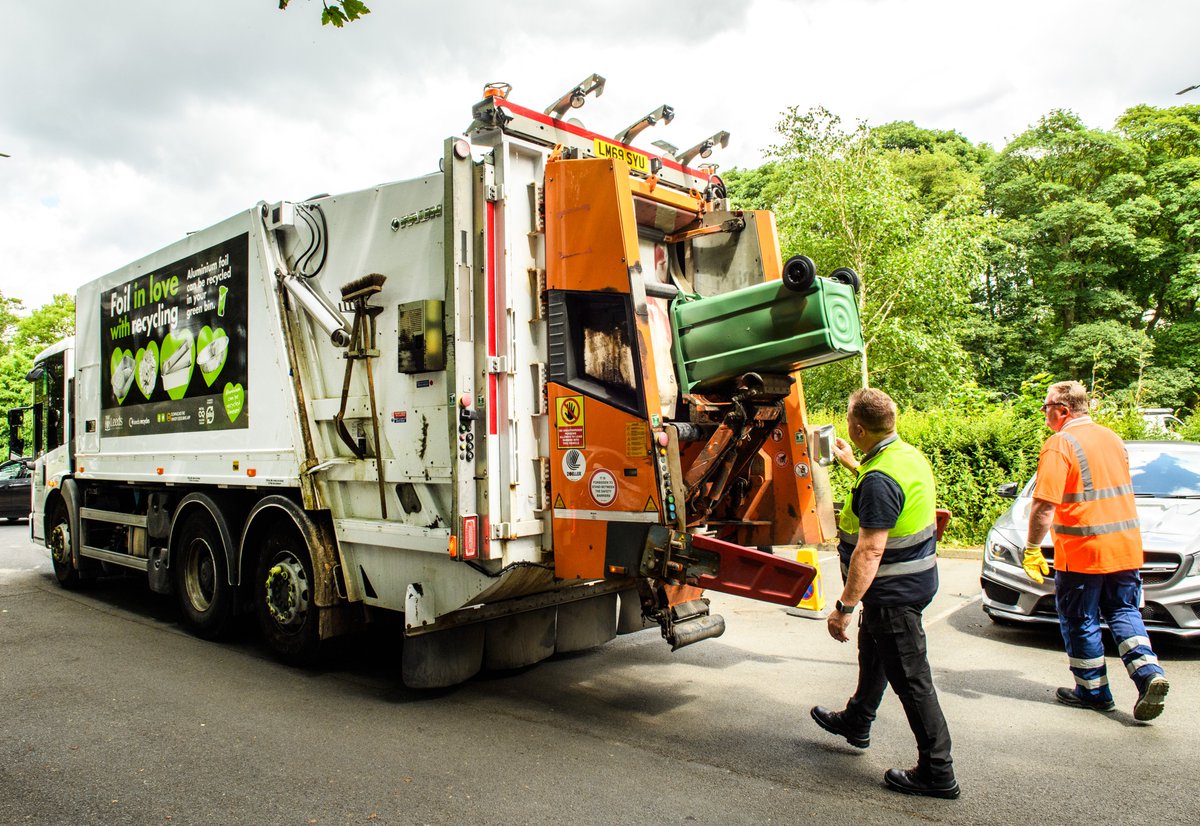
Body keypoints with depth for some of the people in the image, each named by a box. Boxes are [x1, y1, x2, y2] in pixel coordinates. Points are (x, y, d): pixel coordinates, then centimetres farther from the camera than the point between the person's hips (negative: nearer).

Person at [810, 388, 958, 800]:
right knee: (873, 652, 27)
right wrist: (852, 463, 37)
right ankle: (856, 722, 47)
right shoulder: (909, 454, 3)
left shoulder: (879, 479, -28)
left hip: (894, 591, -11)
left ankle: (937, 773, 14)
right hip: (915, 577, 11)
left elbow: (869, 552, -30)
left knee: (910, 678, 1)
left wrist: (844, 606, -25)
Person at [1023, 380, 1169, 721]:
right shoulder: (1112, 438, 11)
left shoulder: (1060, 444, -14)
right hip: (1126, 546, 7)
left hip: (1082, 552, -7)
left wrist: (1032, 548, -12)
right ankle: (1149, 673, -1)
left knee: (1080, 621, 8)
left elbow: (1044, 504, -21)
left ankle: (1094, 690, 18)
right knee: (1123, 612, 17)